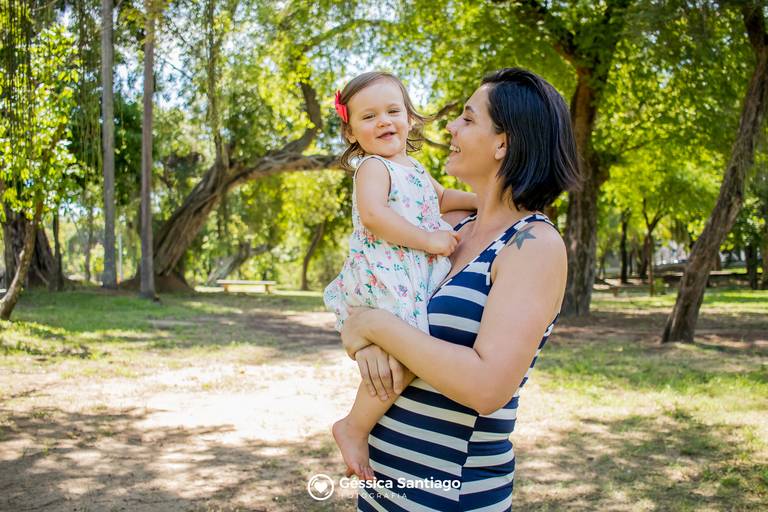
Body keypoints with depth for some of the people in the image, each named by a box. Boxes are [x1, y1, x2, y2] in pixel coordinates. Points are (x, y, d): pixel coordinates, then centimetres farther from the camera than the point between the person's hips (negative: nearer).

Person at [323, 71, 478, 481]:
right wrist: (428, 240, -22)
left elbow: (441, 197, 38)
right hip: (383, 278, -10)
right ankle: (354, 428, -7)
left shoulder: (414, 170, 21)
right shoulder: (373, 167, -7)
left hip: (414, 283, 10)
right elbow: (373, 215, -25)